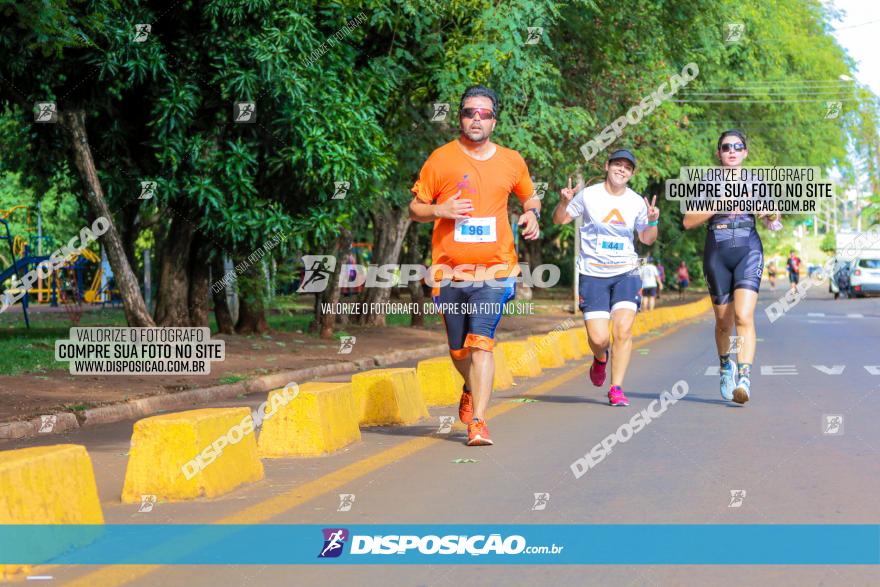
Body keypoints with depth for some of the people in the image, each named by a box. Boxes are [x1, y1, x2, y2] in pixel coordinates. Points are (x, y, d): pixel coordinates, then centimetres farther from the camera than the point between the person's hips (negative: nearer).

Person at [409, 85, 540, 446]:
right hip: (450, 270, 1)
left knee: (482, 342, -16)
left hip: (494, 270, -1)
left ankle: (477, 422, -15)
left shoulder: (511, 161, 8)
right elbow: (415, 209, 7)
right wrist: (440, 210, -14)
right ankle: (472, 389, 44)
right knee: (458, 348, 12)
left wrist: (531, 214, 3)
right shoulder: (440, 159, 2)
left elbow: (529, 196, 25)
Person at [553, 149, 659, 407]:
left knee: (623, 329, -17)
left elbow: (647, 239, 16)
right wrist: (564, 202, -11)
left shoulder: (636, 202, 6)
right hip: (592, 274, -1)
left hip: (626, 272, 1)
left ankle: (616, 388, -6)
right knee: (598, 338, -8)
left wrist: (652, 221, -4)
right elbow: (559, 220, 9)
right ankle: (600, 358, 30)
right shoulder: (588, 195, -1)